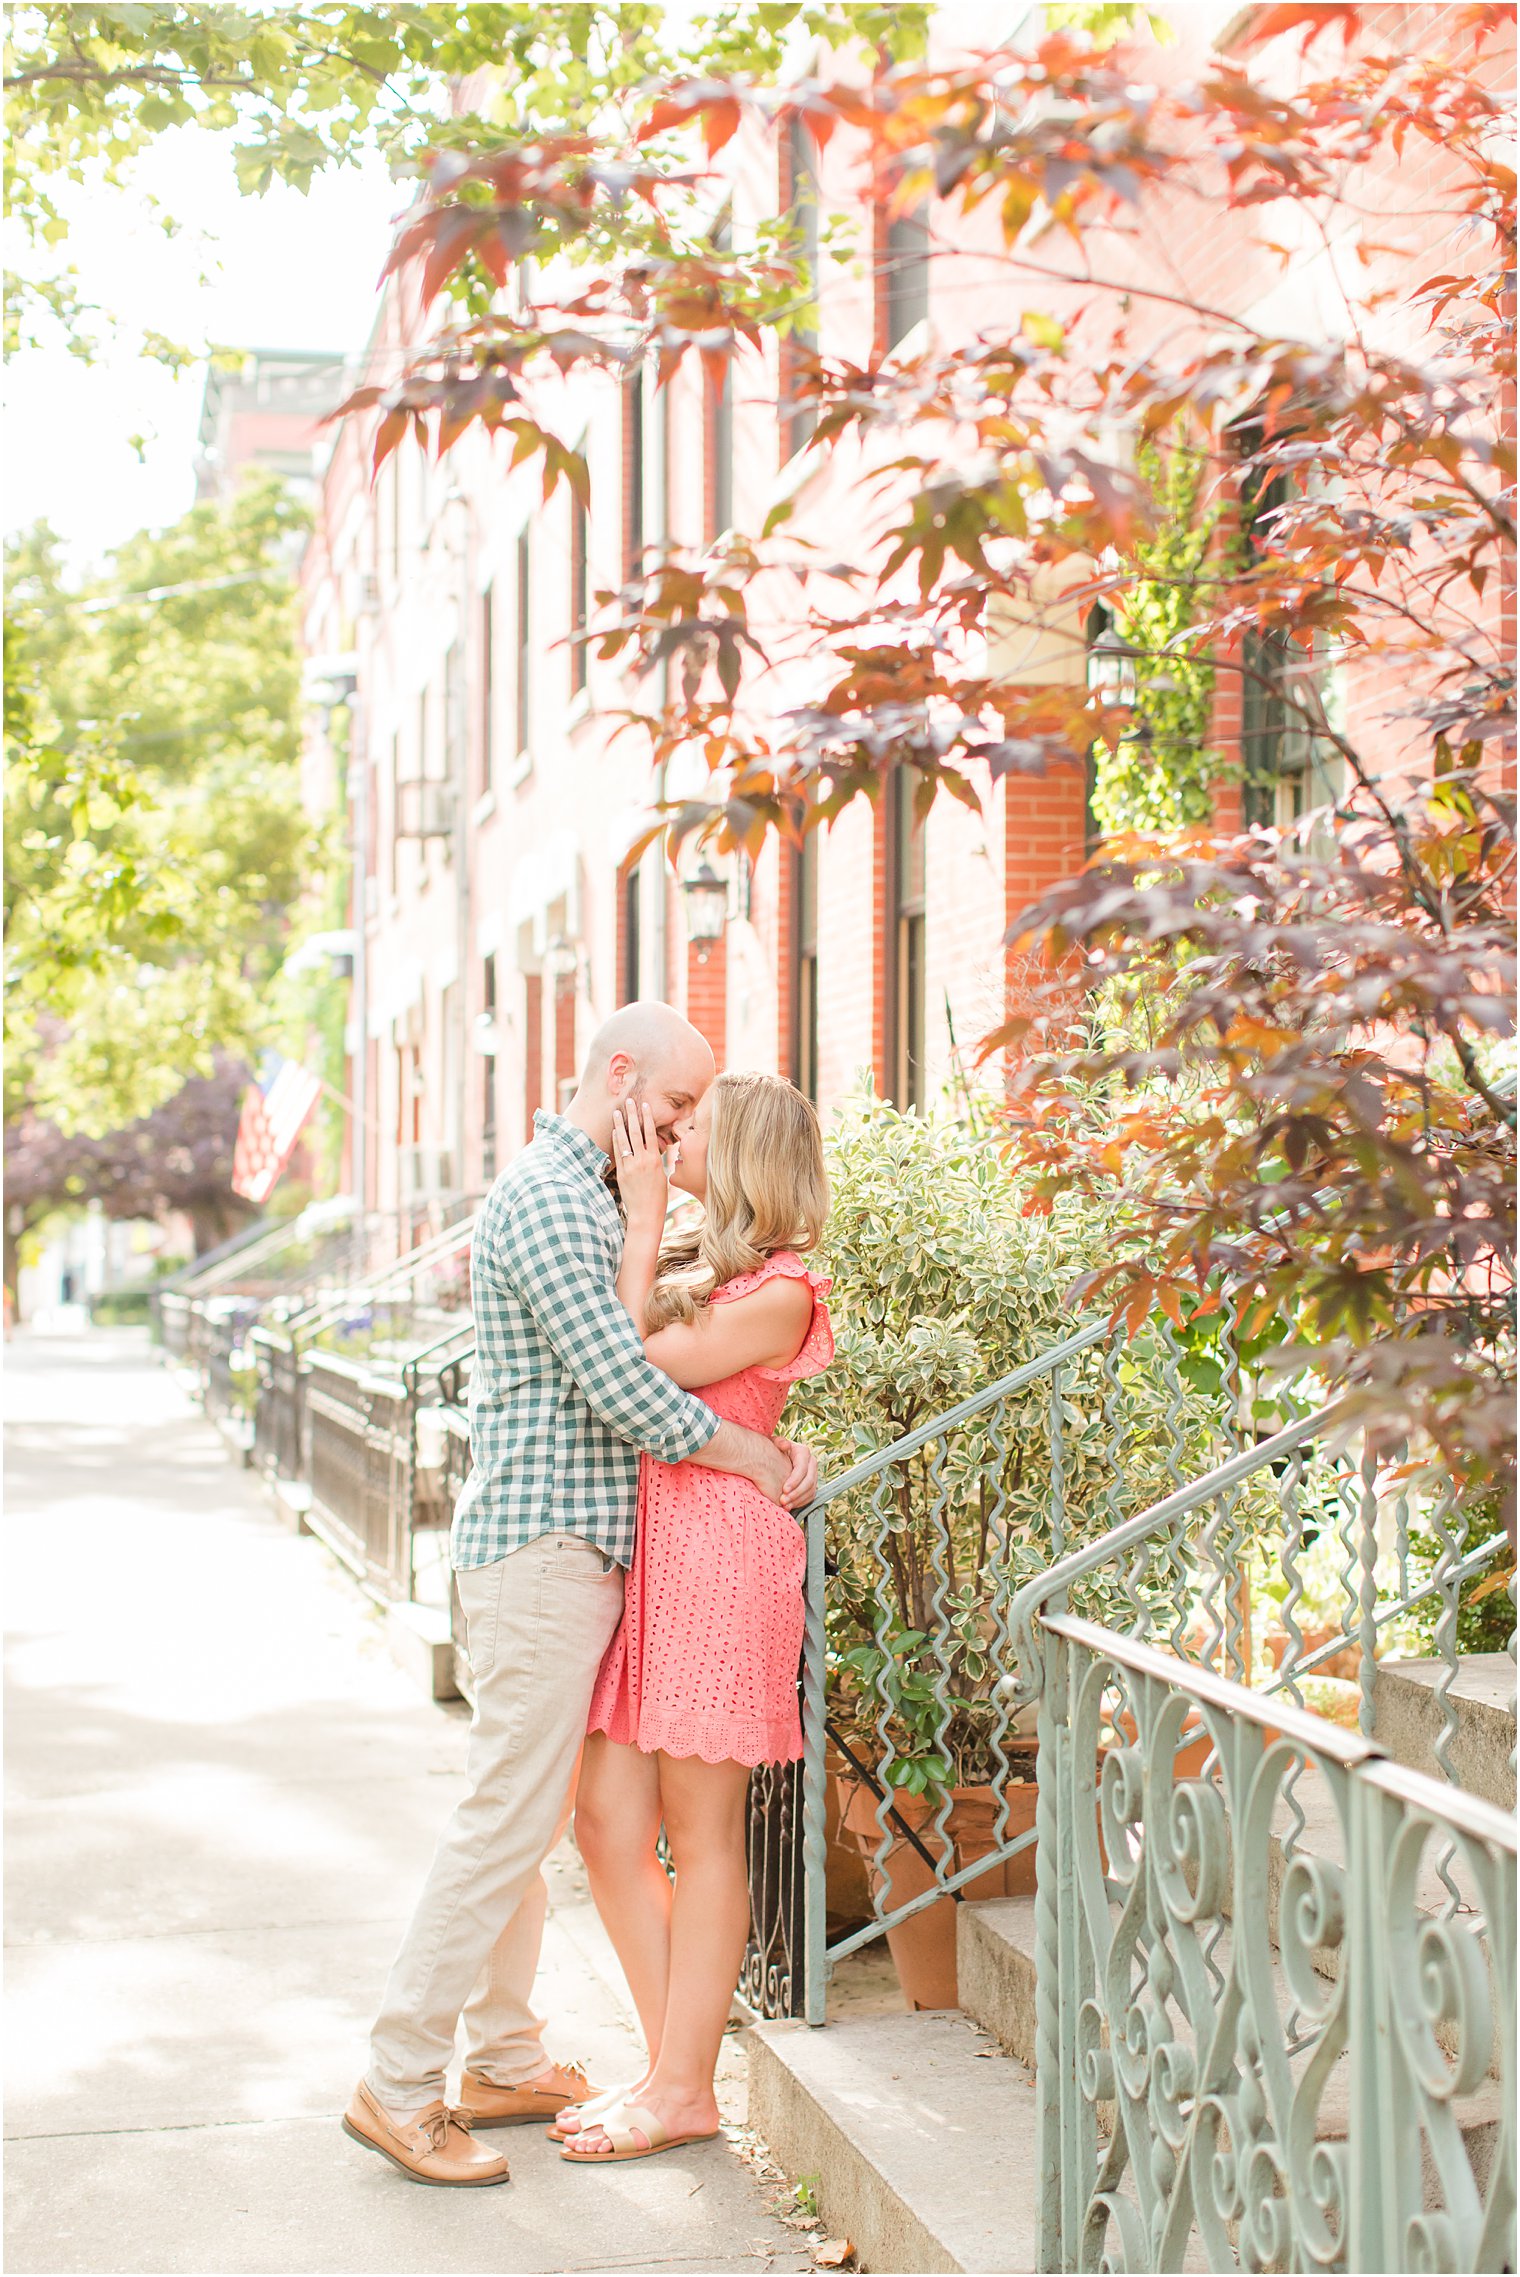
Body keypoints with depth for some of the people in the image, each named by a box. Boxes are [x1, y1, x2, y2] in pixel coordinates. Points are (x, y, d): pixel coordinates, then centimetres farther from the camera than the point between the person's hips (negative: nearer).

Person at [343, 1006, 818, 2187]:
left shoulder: (595, 1199, 19)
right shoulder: (546, 1197, -15)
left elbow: (668, 1362, 21)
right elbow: (620, 1383, -21)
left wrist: (778, 1441, 7)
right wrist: (753, 1456, -11)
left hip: (579, 1546, 11)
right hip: (542, 1543, -11)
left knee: (537, 1814, 14)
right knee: (510, 1812, -8)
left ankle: (508, 2062, 23)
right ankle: (399, 2082, -2)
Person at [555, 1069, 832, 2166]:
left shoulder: (778, 1294, -10)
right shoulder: (690, 1264, 15)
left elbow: (637, 1365, -16)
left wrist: (644, 1214, -13)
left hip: (720, 1556, -8)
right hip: (646, 1554, 8)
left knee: (701, 1835, 1)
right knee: (609, 1823, 8)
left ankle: (685, 2091, 11)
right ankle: (674, 2064, 19)